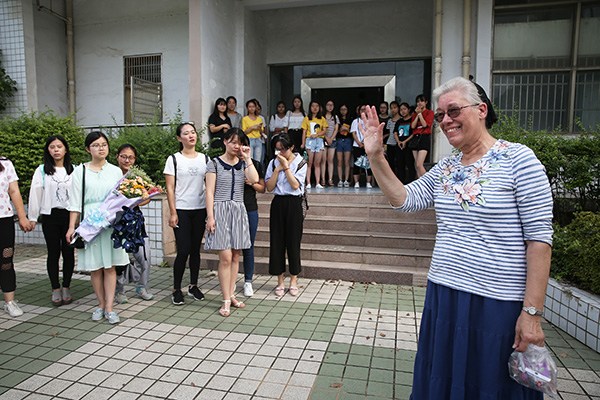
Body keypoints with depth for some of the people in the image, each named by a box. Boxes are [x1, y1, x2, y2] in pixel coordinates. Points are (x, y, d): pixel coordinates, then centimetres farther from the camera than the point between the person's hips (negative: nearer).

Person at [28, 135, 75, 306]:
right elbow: (35, 194, 2)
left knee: (68, 252, 5)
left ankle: (66, 288, 19)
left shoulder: (74, 170, 3)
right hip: (50, 216, 0)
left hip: (69, 215, 0)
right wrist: (32, 217, 0)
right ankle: (55, 289, 17)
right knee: (53, 253, 7)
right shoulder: (42, 171, 3)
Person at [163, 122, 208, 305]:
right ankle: (176, 289, 11)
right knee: (183, 250, -5)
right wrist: (172, 212, -9)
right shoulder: (174, 159, 0)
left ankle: (193, 286, 24)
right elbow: (170, 188, -3)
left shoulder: (204, 158, 8)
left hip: (200, 210, 3)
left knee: (195, 249, 10)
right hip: (181, 210, -3)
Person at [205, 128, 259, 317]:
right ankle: (226, 300, 1)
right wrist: (210, 216, -10)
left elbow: (254, 179, -10)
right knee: (225, 257, -8)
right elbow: (209, 192, -3)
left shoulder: (243, 164, 11)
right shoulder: (215, 163, 1)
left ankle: (231, 295, 19)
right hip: (220, 210, -4)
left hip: (239, 211, 4)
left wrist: (247, 158, -5)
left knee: (235, 256, 7)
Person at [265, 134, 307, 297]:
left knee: (293, 241, 2)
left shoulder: (300, 163, -1)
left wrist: (286, 166, -14)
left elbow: (295, 185, -13)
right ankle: (280, 281, 17)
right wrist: (278, 169, -9)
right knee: (277, 242, 4)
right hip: (278, 204, 3)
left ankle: (293, 281, 17)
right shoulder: (273, 163, 7)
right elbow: (269, 187, -2)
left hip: (293, 204, -3)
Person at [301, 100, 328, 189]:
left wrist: (316, 135, -12)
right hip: (309, 141, -2)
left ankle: (318, 183, 0)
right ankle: (308, 183, -6)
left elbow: (324, 131, 5)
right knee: (309, 163, -5)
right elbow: (304, 132, 4)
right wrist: (303, 143, -4)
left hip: (319, 141, 2)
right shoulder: (306, 119, 8)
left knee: (317, 164, 2)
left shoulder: (322, 119, 12)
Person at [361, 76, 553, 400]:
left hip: (497, 304, -5)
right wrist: (376, 157, -4)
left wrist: (532, 312, -15)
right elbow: (403, 200, 6)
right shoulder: (444, 167, 8)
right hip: (443, 296, 6)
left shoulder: (517, 160, -10)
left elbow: (539, 238, -12)